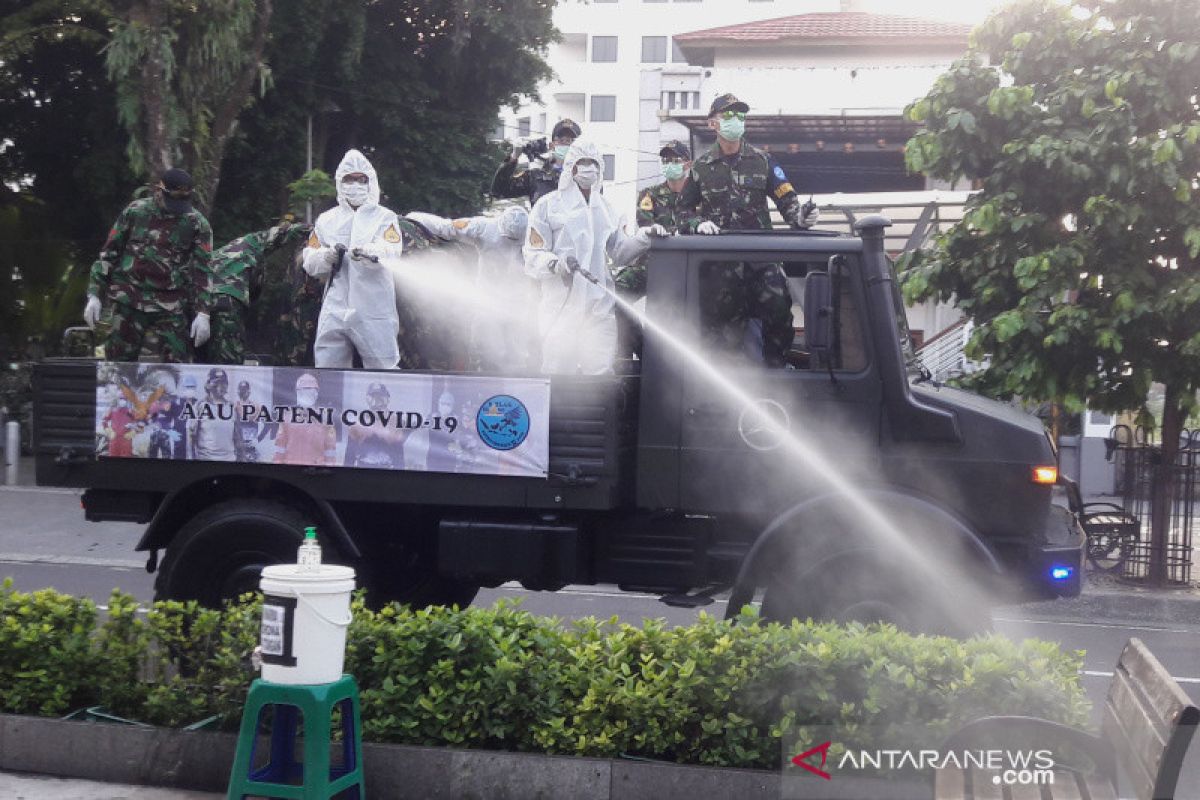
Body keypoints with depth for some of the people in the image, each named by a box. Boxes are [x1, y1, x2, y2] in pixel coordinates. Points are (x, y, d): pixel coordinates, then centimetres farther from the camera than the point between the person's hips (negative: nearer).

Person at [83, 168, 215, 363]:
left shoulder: (197, 224, 2)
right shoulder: (135, 211, 5)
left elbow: (203, 270, -1)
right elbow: (108, 254, 9)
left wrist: (202, 313, -9)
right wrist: (94, 295, 4)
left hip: (170, 310, -1)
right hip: (129, 302, 1)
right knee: (119, 362, 1)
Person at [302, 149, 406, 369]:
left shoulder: (384, 218, 4)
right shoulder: (326, 220, 15)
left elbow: (391, 251, -15)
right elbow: (310, 263, 12)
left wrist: (370, 253, -38)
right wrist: (326, 257, -10)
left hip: (373, 312, -3)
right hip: (335, 308, 3)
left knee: (384, 369, -1)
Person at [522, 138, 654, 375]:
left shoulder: (605, 207, 20)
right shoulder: (548, 205, 3)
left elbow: (620, 251, 22)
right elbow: (533, 257, -3)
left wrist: (644, 238, 4)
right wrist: (556, 264, -23)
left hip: (599, 308, 5)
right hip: (560, 308, -4)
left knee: (601, 371, -1)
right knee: (559, 374, -8)